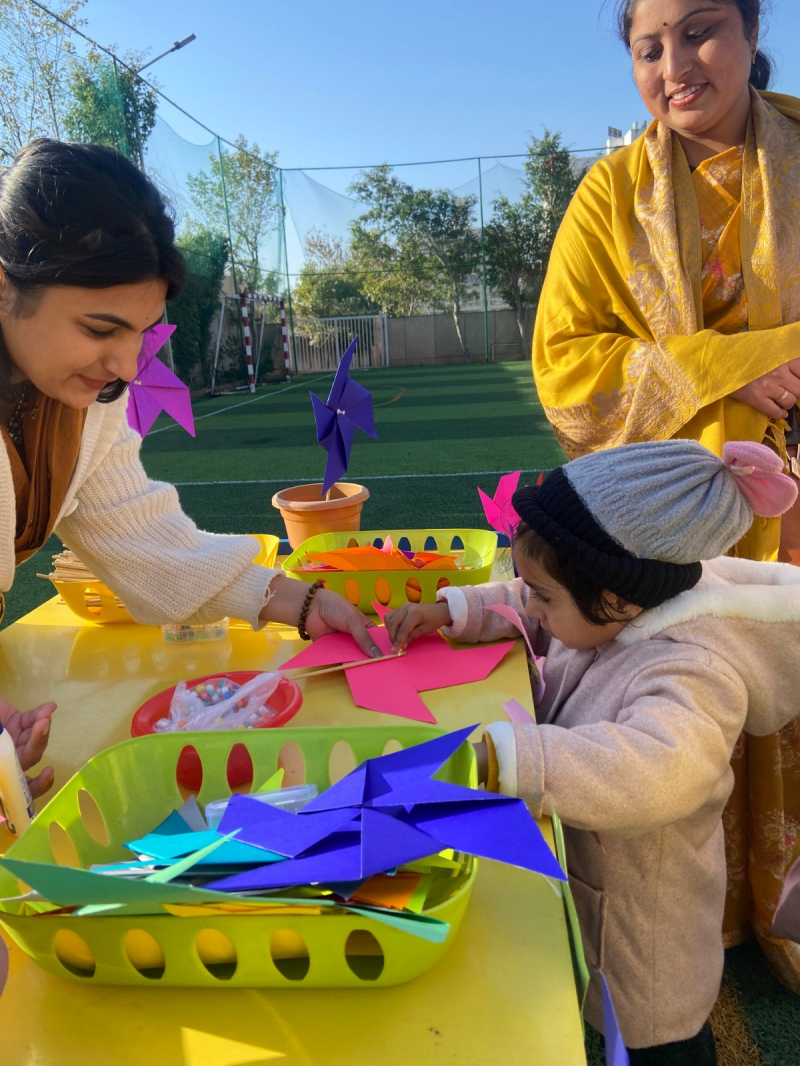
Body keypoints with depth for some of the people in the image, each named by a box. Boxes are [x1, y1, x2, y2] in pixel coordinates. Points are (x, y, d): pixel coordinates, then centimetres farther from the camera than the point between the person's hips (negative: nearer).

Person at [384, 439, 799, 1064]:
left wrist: (491, 755, -58)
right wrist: (450, 609, -9)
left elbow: (654, 772, -55)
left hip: (639, 913, -7)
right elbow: (525, 612, 5)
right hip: (577, 865, 7)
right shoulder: (615, 606, -13)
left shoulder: (693, 673, -37)